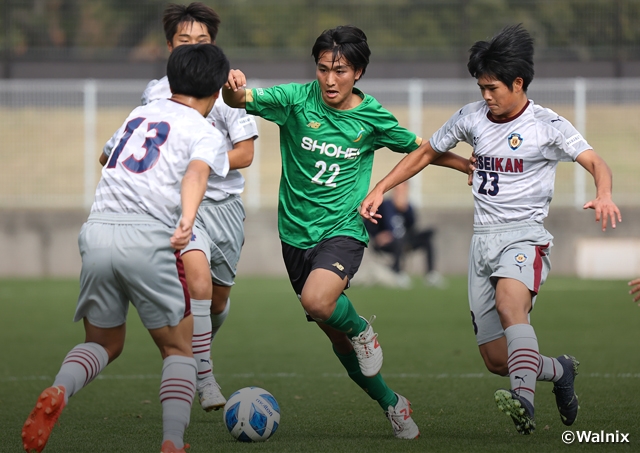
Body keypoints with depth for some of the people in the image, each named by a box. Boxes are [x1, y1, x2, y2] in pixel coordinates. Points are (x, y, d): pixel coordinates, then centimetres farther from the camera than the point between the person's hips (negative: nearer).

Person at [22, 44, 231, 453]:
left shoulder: (139, 114, 24)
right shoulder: (207, 135, 7)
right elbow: (196, 174, -15)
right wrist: (188, 219, -33)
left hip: (98, 233, 4)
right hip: (149, 239, -4)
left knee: (104, 343, 19)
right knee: (178, 348, 12)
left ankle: (58, 392, -11)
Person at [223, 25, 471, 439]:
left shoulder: (372, 117, -3)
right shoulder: (297, 99, -7)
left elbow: (416, 148, 14)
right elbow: (244, 100, -20)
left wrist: (466, 164, 13)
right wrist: (233, 89, -43)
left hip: (344, 230, -2)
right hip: (297, 233, 2)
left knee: (317, 301, -33)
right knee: (337, 338, 10)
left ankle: (361, 328, 0)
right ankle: (392, 404, 30)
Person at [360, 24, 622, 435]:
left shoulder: (547, 125, -5)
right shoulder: (472, 117, 10)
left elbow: (595, 162, -16)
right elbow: (425, 154, 22)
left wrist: (604, 195, -38)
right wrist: (380, 189, 13)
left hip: (524, 236, -6)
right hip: (482, 241, 6)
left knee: (509, 304, -38)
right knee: (497, 360, 3)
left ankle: (524, 399, -56)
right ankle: (560, 372, 32)